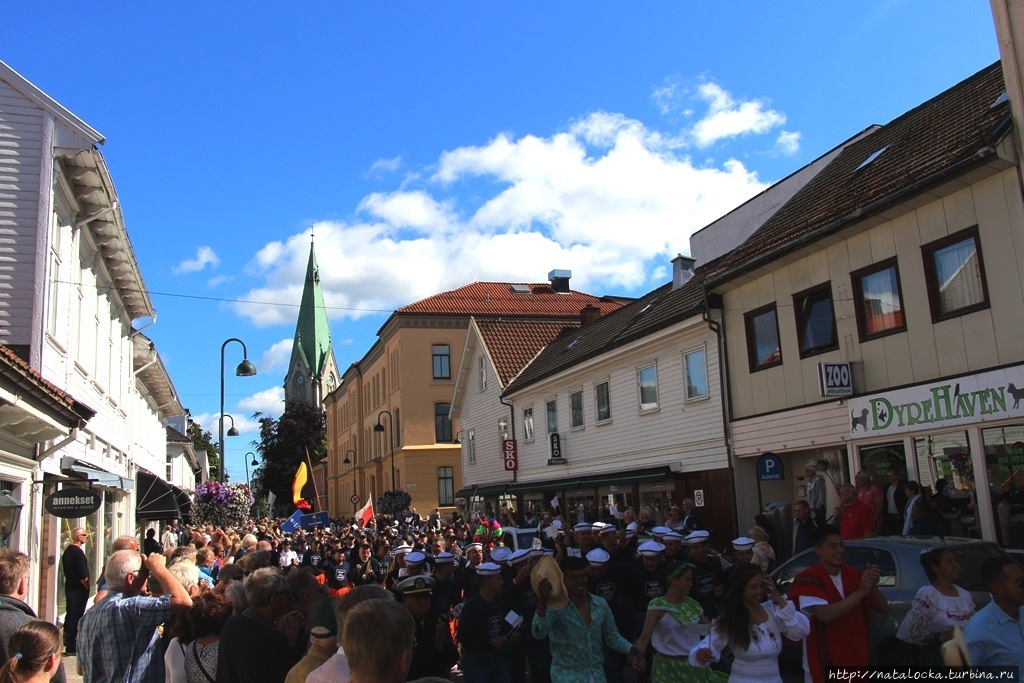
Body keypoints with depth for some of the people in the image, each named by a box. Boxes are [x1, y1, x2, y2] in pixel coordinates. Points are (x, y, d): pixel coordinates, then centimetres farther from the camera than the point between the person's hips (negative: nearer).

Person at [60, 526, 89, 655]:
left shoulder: (67, 551, 11)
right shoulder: (78, 552, -18)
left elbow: (66, 571, 17)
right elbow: (82, 575, -22)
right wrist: (87, 587, -11)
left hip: (69, 587, 9)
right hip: (79, 589, -9)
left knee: (70, 614, 19)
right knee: (76, 616, -4)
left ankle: (67, 639, 30)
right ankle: (71, 646, -1)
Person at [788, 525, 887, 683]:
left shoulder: (854, 574, 3)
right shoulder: (808, 578, -15)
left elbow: (882, 608, 2)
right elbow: (825, 615, -28)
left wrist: (873, 586, -19)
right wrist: (861, 591, -29)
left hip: (856, 659, 5)